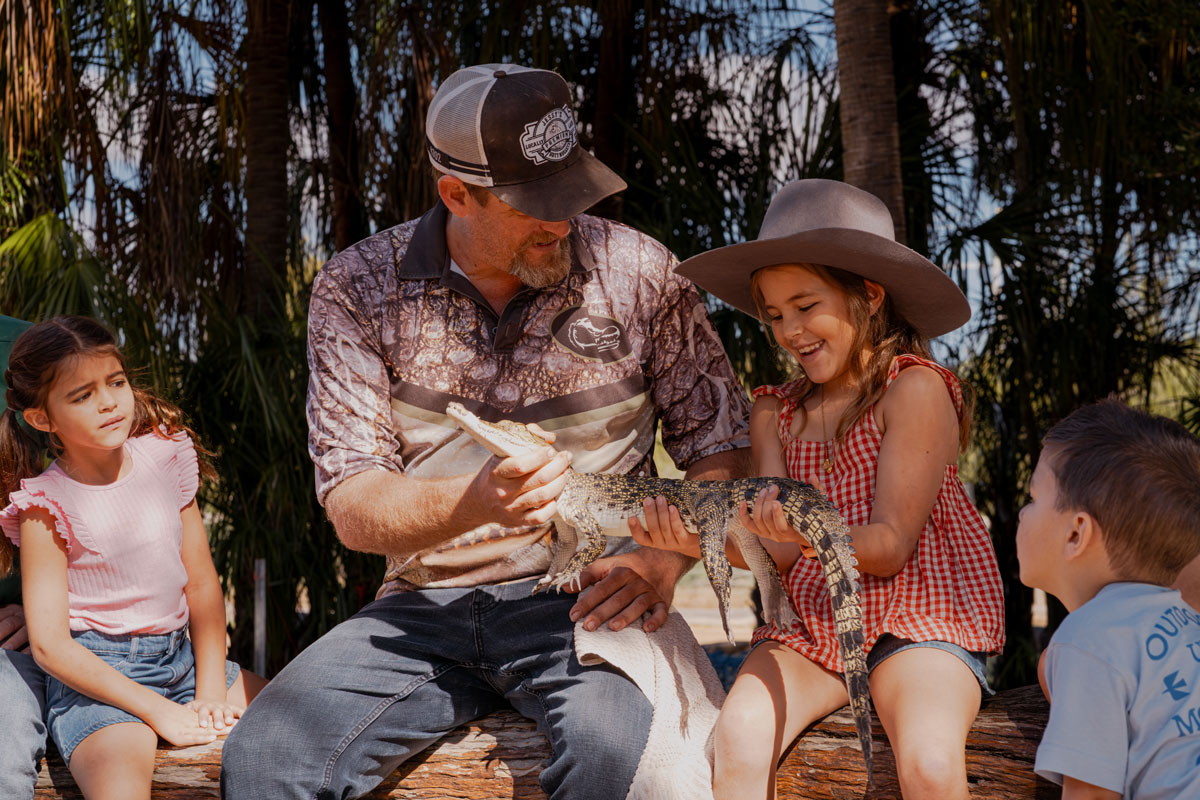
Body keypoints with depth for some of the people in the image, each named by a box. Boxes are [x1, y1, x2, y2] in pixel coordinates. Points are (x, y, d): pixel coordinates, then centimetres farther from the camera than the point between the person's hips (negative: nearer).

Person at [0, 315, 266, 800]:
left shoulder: (163, 455, 3)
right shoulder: (46, 505, -11)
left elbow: (201, 583, 7)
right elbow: (50, 646, -13)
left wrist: (210, 691, -2)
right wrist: (159, 711, -17)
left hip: (179, 656, 6)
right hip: (93, 675, -6)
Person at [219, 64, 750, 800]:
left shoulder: (637, 272, -2)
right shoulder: (358, 289, -1)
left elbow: (722, 444, 6)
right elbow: (352, 509, -6)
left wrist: (665, 557, -14)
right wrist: (473, 503, -27)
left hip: (580, 596, -2)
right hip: (425, 607, 2)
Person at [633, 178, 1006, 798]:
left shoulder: (915, 388, -7)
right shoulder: (774, 412, 8)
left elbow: (890, 546, -12)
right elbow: (777, 552, 0)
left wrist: (808, 531, -32)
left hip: (915, 617, -4)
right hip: (808, 623, 4)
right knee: (737, 739, -24)